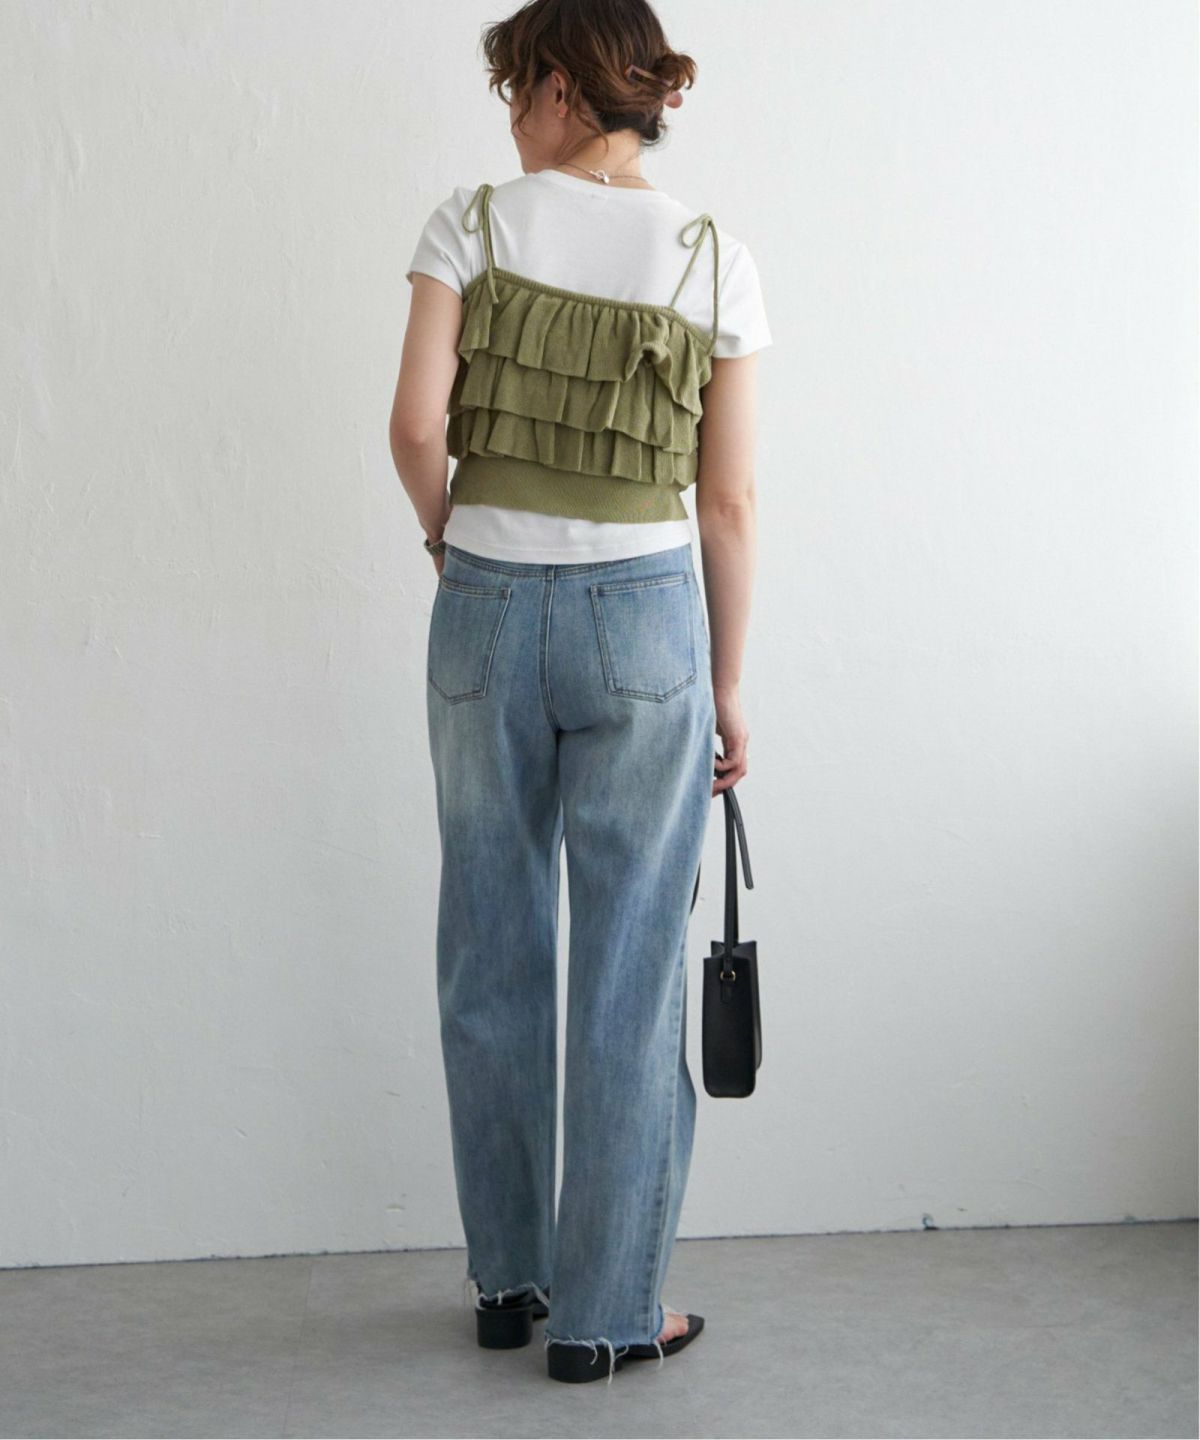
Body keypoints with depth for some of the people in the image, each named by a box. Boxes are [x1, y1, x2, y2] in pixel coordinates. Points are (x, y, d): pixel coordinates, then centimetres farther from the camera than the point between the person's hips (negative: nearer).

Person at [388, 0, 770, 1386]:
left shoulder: (473, 224, -3)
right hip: (647, 617, 0)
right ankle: (606, 1312, 15)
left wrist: (449, 534, 8)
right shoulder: (714, 261, 0)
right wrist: (726, 685, 9)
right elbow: (728, 506, 0)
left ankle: (508, 1280, 27)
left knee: (493, 957, 14)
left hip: (487, 612, 1)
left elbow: (417, 425, -13)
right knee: (630, 972, 6)